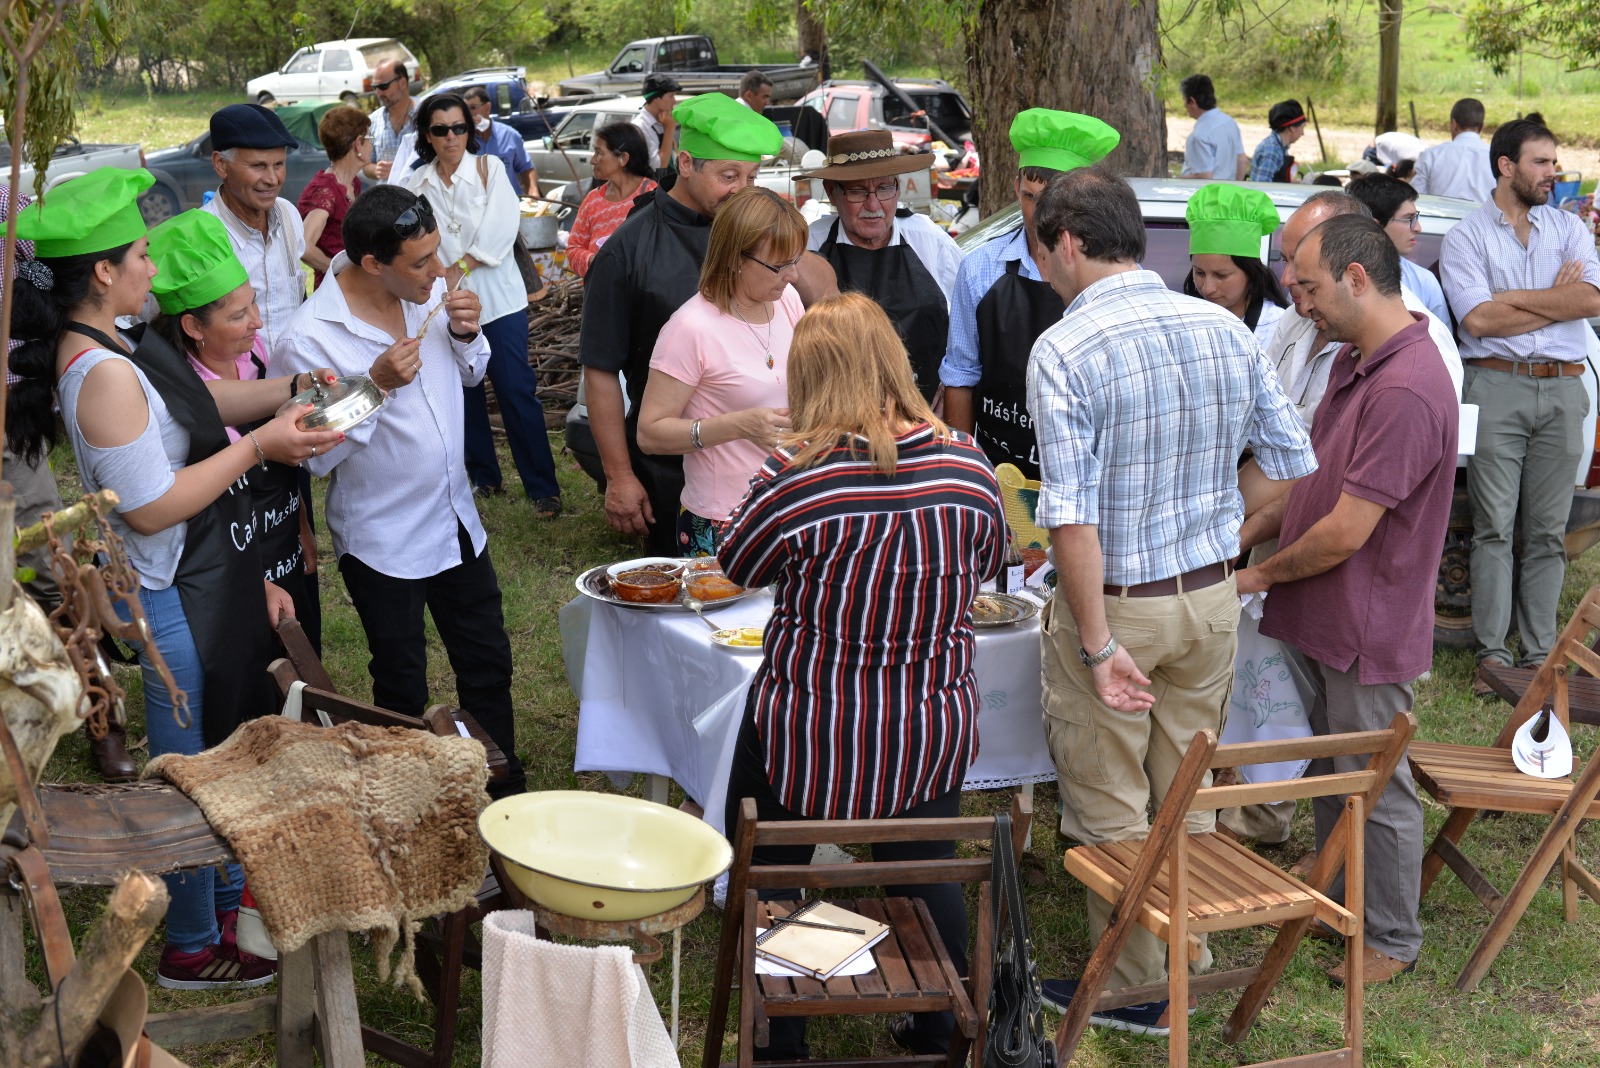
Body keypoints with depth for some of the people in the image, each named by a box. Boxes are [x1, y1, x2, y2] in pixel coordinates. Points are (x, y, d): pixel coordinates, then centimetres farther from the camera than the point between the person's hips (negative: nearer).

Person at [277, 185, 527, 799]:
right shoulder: (312, 339, -24)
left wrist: (466, 335, -11)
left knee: (488, 667, 18)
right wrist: (377, 385, -31)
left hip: (457, 523, 6)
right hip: (383, 545, -6)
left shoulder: (429, 289, -6)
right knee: (403, 693, 12)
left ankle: (508, 794, 35)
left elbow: (470, 374, 11)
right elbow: (318, 457, -20)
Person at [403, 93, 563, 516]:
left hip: (497, 298, -3)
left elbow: (501, 227, -13)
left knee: (517, 392, -6)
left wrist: (460, 268, -17)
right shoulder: (416, 185, 6)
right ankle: (484, 477, 27)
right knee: (463, 394, 11)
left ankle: (543, 488, -1)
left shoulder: (489, 169, -1)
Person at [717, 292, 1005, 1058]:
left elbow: (738, 566, -3)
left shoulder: (795, 475, -20)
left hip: (806, 737, -3)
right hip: (931, 734, 3)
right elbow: (987, 565, 8)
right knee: (928, 883, 21)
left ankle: (779, 1044, 28)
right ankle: (936, 1036, 36)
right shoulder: (966, 464, -9)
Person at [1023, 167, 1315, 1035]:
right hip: (1213, 595, 6)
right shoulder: (1227, 330, -2)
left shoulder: (1064, 350, -19)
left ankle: (1136, 988, 21)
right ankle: (1190, 957, 33)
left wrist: (1098, 644, -20)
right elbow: (1292, 464, 4)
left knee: (1108, 807, 10)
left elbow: (1072, 514, -24)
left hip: (1115, 601, -6)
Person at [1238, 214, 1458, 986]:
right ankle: (1334, 899, 40)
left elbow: (1345, 531, -26)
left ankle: (1392, 940, 22)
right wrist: (1250, 530, 5)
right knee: (1331, 770, 22)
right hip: (1325, 619, 9)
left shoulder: (1407, 390, -28)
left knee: (1377, 786, 6)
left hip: (1369, 629, -9)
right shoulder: (1352, 360, 6)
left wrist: (1260, 575, -12)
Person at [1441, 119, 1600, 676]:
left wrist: (1509, 297, -6)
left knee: (1547, 531, 5)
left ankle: (1540, 652, 11)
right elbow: (1478, 320, -11)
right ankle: (1492, 650, 2)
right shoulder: (1466, 237, 3)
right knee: (1494, 527, -4)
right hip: (1496, 386, -3)